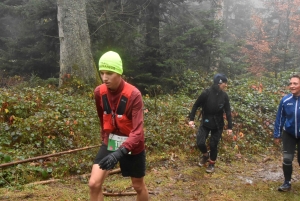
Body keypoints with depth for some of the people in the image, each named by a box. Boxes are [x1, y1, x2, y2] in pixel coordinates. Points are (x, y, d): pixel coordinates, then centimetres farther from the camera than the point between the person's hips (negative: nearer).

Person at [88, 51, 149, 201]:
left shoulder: (134, 95, -25)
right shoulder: (99, 92, -10)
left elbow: (138, 131, -30)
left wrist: (120, 152, -43)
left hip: (132, 146, -3)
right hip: (109, 143, 3)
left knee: (139, 186, 14)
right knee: (94, 184, -9)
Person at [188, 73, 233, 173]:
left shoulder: (224, 95, -8)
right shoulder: (206, 93, -17)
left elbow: (228, 111, -2)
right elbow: (196, 105, -7)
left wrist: (230, 127, -5)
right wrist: (191, 119, -12)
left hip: (218, 124, 1)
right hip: (206, 122, -1)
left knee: (213, 145, 5)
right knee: (200, 143, -8)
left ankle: (212, 164, 27)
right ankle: (205, 155, 26)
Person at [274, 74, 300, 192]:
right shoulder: (285, 100, -11)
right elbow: (280, 118, -1)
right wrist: (277, 135, 2)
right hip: (289, 134, 2)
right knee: (287, 159, 3)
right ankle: (287, 183, 21)